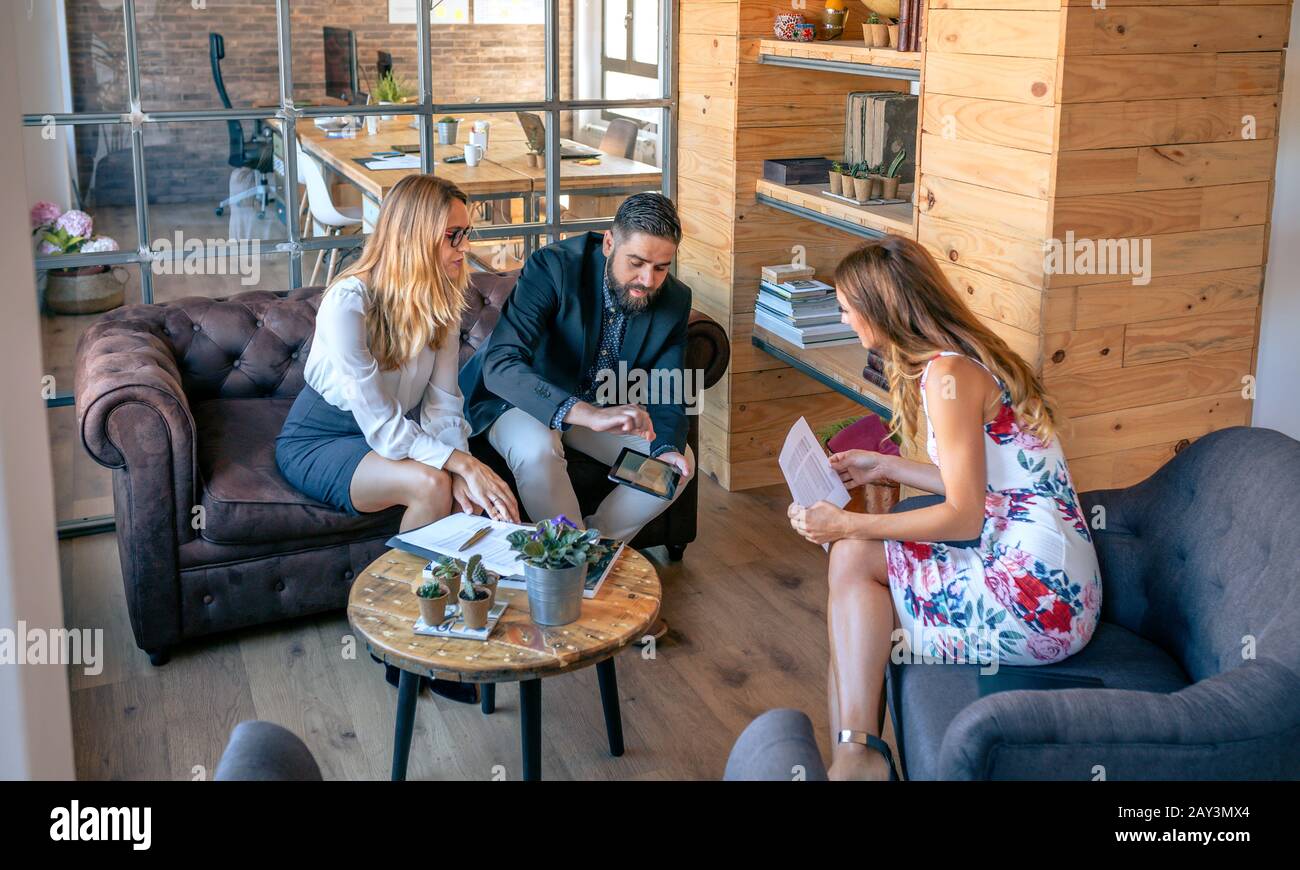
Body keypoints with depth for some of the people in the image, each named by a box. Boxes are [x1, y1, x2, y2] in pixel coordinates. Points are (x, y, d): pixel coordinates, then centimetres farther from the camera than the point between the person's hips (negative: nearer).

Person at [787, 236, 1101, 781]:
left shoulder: (948, 373, -15)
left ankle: (857, 753, -3)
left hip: (1037, 596, -9)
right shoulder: (971, 359, 14)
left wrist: (848, 525, -10)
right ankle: (854, 755, 4)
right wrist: (885, 466, 26)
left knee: (853, 557, -5)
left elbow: (963, 516, -16)